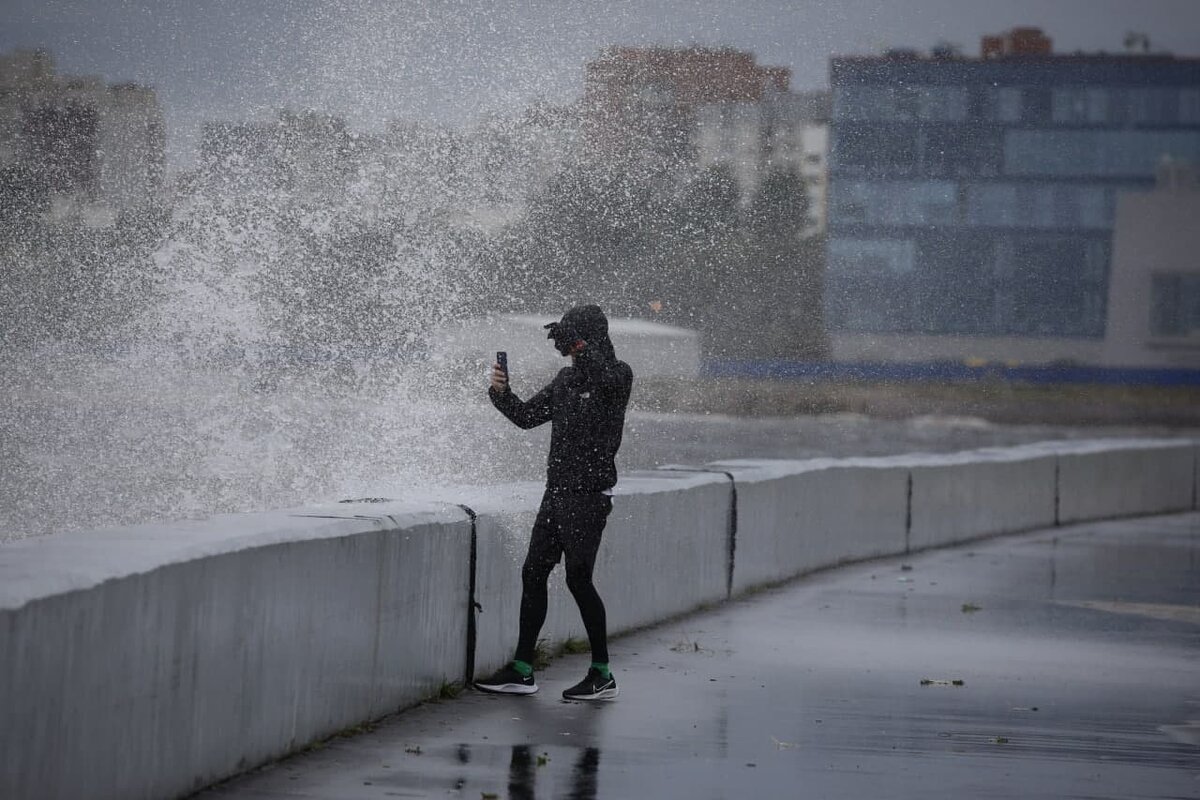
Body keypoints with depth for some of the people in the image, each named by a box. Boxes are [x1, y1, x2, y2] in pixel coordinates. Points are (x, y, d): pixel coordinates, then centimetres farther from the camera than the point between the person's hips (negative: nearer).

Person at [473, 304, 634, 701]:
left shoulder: (618, 375, -7)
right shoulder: (566, 378, 14)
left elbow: (604, 379, -32)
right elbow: (527, 416, 18)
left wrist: (577, 342, -26)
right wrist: (501, 392, 2)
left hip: (589, 494, -8)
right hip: (557, 491, 8)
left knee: (578, 578, -8)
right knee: (533, 572, 6)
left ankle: (602, 674, 2)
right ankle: (522, 671, 11)